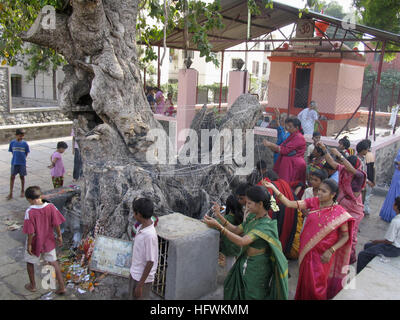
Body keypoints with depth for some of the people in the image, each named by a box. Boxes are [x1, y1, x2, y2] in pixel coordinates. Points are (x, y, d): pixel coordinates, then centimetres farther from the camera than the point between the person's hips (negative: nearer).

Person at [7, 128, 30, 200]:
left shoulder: (25, 143, -7)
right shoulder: (12, 143, -4)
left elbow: (26, 153, 3)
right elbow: (12, 152, 6)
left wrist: (22, 159, 5)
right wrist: (16, 158, 5)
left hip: (22, 163, 0)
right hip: (14, 163, 1)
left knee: (22, 177, 10)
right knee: (12, 177, -2)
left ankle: (22, 191, 27)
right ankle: (10, 193, 2)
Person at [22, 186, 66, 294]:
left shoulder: (30, 212, -24)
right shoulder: (51, 207, -15)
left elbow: (31, 232, -20)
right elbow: (57, 224, -8)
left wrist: (29, 245, -8)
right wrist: (59, 236, 5)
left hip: (35, 243, -3)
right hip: (49, 241, 3)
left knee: (30, 262, 22)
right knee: (53, 262, 17)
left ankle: (32, 285, 37)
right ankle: (61, 286, 16)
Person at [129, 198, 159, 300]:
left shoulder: (149, 235, -30)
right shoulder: (141, 227, -2)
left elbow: (150, 262, -25)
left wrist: (140, 284, -20)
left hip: (143, 278, -9)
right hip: (135, 274, 9)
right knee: (133, 297, 24)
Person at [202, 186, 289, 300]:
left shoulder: (266, 225, -28)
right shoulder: (253, 216, -2)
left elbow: (241, 241, -35)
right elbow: (236, 230, 4)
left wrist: (218, 226, -37)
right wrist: (219, 216, -7)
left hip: (257, 267, -8)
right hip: (245, 262, 8)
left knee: (253, 295, 11)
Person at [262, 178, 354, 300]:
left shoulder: (339, 212, -14)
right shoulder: (314, 202, -6)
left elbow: (345, 236, -5)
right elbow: (289, 204, -13)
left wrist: (331, 251, -17)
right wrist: (272, 188, -22)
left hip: (322, 255, -3)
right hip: (307, 251, 3)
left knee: (316, 285, 11)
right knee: (305, 281, 21)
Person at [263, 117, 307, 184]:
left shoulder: (299, 137, -11)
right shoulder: (291, 137, 19)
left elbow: (285, 150, -17)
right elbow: (280, 148, 14)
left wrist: (271, 145, -11)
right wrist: (269, 145, 0)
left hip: (294, 165, -8)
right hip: (287, 164, 8)